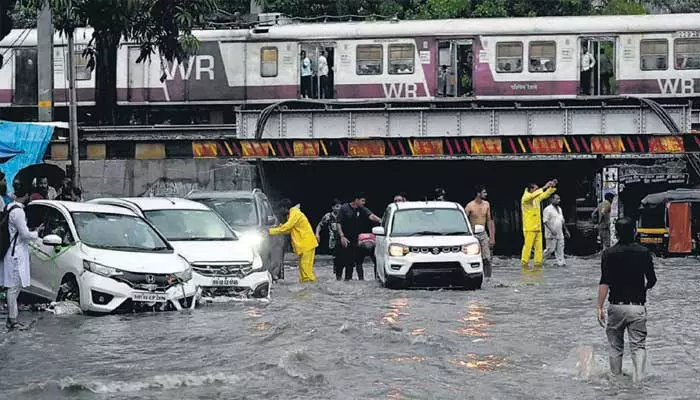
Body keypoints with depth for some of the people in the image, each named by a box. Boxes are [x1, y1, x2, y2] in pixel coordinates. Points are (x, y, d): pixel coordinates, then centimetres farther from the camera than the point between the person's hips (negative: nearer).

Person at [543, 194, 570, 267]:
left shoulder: (559, 209, 16)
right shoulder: (548, 209, -10)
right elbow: (545, 221, -17)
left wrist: (565, 230, 21)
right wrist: (551, 230, -26)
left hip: (560, 234, 7)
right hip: (551, 235, -7)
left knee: (560, 249, 1)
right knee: (550, 249, -5)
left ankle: (560, 262, 1)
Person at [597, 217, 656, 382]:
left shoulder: (609, 254, -4)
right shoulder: (644, 252, 0)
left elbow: (604, 283, -12)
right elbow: (652, 280, 5)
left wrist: (599, 307, -13)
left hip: (616, 305, 0)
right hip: (637, 305, 0)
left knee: (615, 346, 14)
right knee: (638, 345, 1)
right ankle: (638, 379, -18)